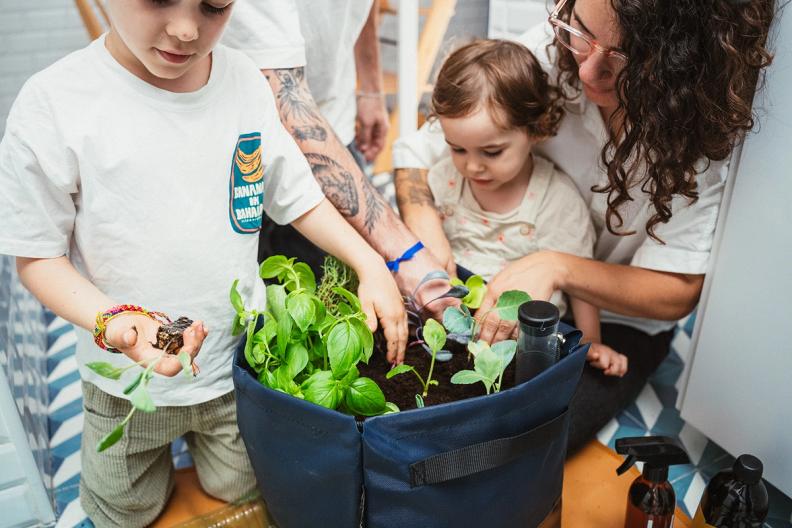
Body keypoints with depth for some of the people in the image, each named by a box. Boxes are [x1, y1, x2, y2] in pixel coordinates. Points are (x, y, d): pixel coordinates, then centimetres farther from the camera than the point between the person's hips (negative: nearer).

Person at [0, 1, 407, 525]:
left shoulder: (245, 81, -8)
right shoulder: (54, 104, -20)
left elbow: (299, 199, 0)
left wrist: (371, 264, -12)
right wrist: (113, 320, -30)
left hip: (240, 360, 2)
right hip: (130, 381, -2)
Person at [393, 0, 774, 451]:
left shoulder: (707, 130, -22)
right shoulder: (546, 53, -19)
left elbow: (677, 292, -18)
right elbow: (419, 151, -12)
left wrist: (557, 268, -34)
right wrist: (424, 229, -33)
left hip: (615, 323, -1)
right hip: (503, 283, 2)